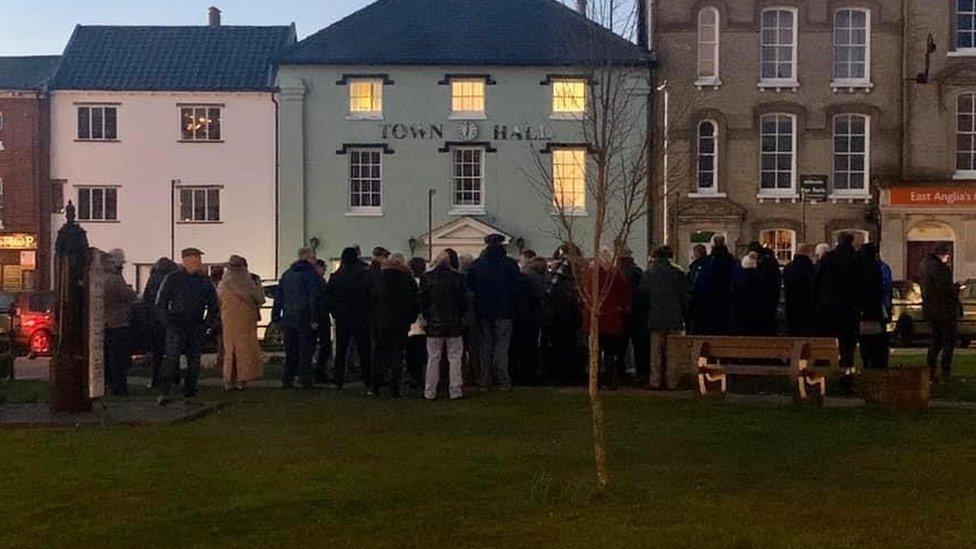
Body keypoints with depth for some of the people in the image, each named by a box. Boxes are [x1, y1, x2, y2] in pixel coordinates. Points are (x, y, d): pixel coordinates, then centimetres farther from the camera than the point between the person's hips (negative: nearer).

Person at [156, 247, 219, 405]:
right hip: (176, 327, -4)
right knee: (172, 358, -13)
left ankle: (190, 391, 15)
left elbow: (213, 305, 18)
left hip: (196, 328, 4)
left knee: (194, 361, 5)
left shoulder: (205, 280, 11)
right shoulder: (173, 279, 1)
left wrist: (208, 324, 8)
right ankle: (163, 392, -13)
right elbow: (161, 303, 4)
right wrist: (169, 322, -5)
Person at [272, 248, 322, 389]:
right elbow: (314, 298, -14)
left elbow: (278, 296, 13)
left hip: (288, 319, 5)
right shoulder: (312, 275, -6)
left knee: (290, 351, 11)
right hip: (304, 319, -5)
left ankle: (287, 380, 9)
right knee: (305, 351, 0)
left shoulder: (286, 274, 14)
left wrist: (276, 316, 14)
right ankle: (306, 380, 0)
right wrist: (314, 319, -14)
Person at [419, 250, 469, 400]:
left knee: (433, 359, 6)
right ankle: (455, 391, 6)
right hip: (454, 323, 0)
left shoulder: (426, 277, -4)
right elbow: (464, 302, 1)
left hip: (434, 325, 0)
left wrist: (426, 317, 12)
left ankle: (430, 392, 8)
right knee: (455, 358, 6)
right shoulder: (458, 277, -4)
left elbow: (422, 301, -1)